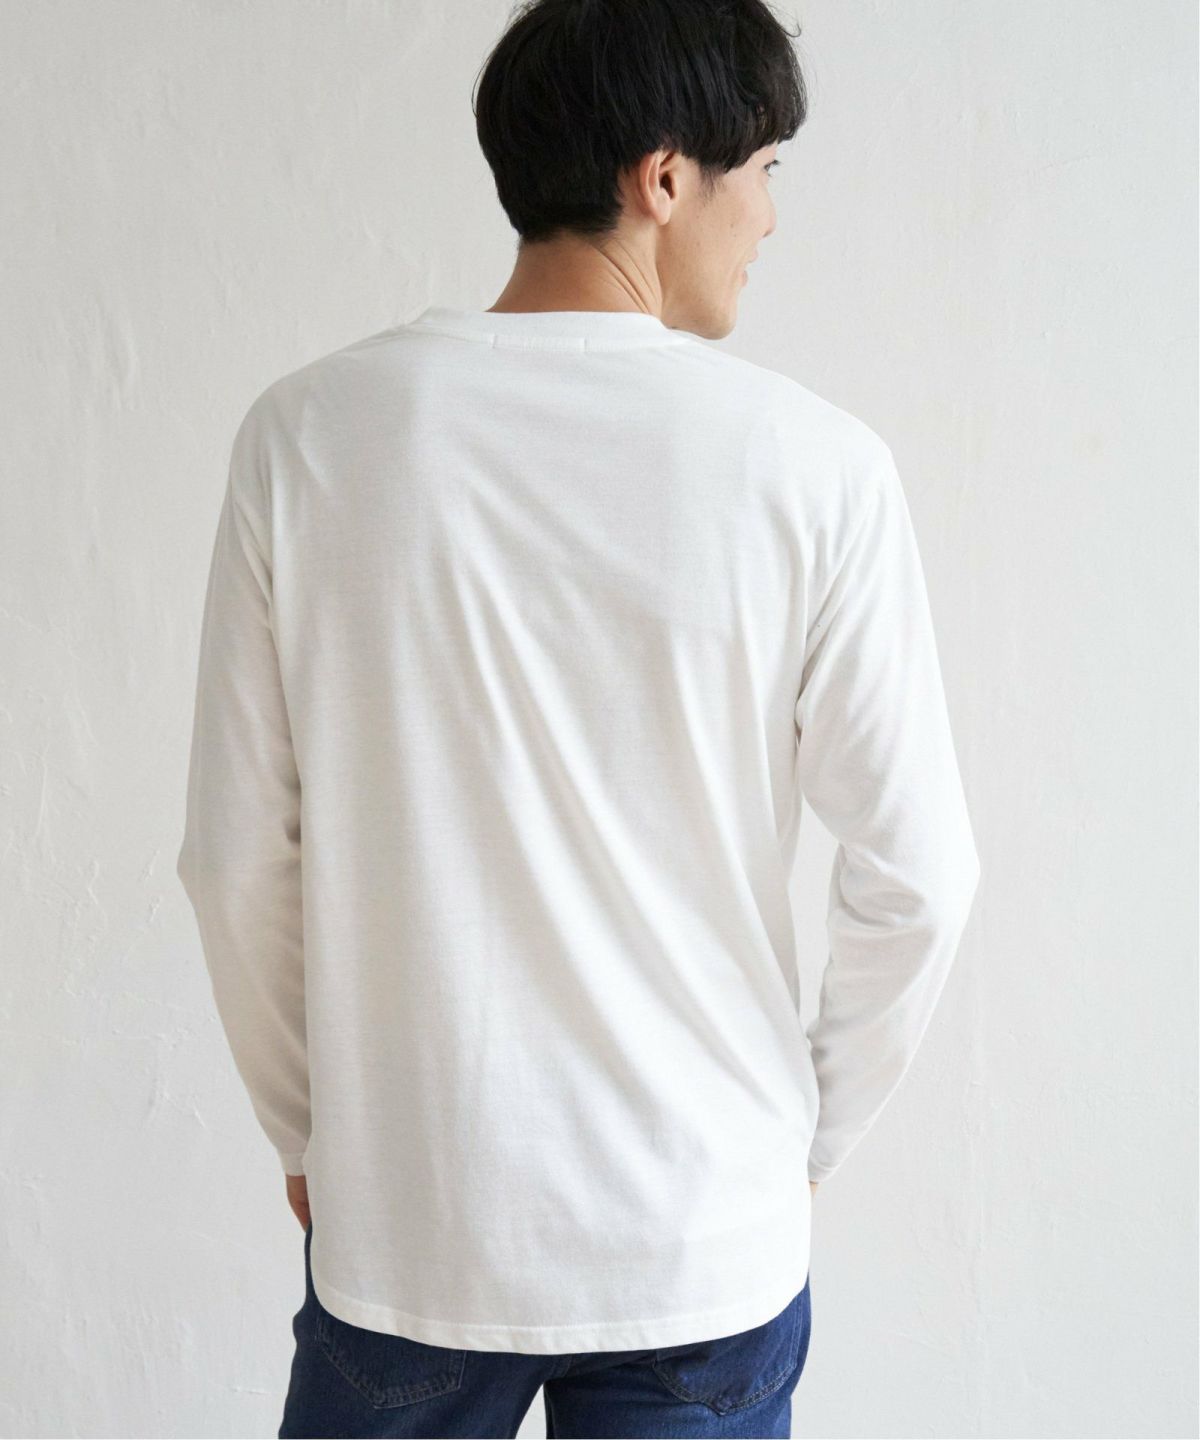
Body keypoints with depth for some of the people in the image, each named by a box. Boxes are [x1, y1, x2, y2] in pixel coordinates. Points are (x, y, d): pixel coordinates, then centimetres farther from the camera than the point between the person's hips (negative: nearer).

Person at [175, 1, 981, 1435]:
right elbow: (915, 876, -9)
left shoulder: (306, 433, -9)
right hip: (705, 1247, -1)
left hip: (404, 1222, 2)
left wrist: (305, 1133, 10)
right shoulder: (813, 465, -13)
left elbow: (239, 857, -5)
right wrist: (812, 1136, 8)